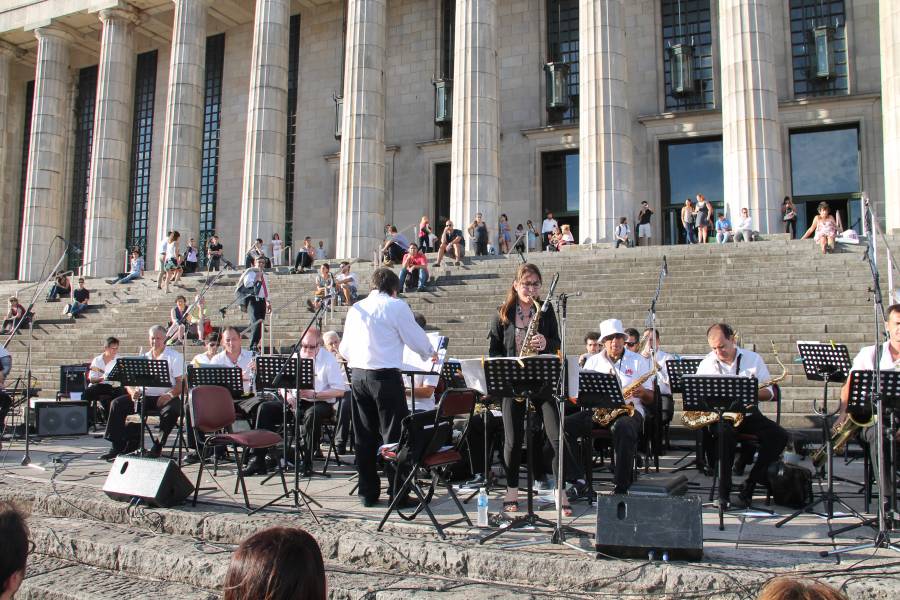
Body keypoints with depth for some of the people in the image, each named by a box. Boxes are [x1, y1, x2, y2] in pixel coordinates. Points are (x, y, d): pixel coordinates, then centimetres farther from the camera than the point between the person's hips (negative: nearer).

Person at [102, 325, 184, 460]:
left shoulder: (175, 357, 2)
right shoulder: (143, 357, 18)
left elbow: (181, 383, -8)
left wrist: (170, 395, -28)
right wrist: (133, 392, -12)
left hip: (165, 397, -5)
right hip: (144, 396, 5)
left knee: (172, 409, -36)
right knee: (117, 404, -13)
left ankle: (158, 446, -21)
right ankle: (118, 446, -10)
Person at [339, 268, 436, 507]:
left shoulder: (356, 308, 12)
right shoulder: (396, 306, -5)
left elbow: (344, 348, 16)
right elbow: (416, 339, 0)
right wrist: (431, 354, 20)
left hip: (357, 376, 6)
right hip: (385, 376, -6)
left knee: (365, 437, 11)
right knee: (394, 435, 2)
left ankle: (368, 492, 17)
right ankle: (398, 492, 5)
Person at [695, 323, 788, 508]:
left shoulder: (753, 359, 4)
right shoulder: (706, 364, 4)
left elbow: (769, 393, 3)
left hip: (748, 414, 2)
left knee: (780, 436, -21)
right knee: (725, 434, -36)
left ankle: (750, 485, -13)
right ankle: (724, 491, -25)